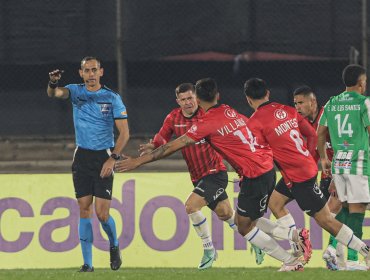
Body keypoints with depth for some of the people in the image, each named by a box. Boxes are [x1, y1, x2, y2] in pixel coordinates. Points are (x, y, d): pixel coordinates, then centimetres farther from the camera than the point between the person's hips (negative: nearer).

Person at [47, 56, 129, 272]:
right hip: (82, 157, 2)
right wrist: (53, 84, -41)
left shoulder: (112, 98, -2)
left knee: (102, 213, -8)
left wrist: (113, 159, -13)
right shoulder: (76, 91, 4)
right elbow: (55, 93, -17)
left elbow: (124, 133, -3)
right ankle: (88, 263, 3)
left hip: (104, 157, -2)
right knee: (85, 211, -1)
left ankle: (114, 245, 23)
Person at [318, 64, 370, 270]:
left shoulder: (331, 104, 11)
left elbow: (320, 133, 14)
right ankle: (352, 259, -7)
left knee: (345, 207, 17)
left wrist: (323, 158, 24)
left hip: (338, 162, 6)